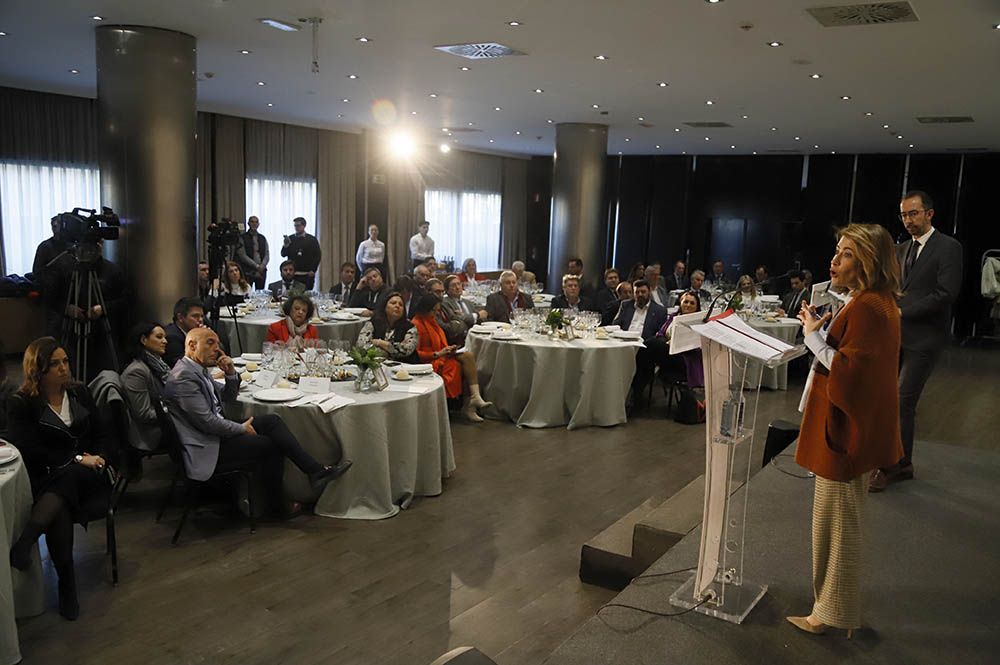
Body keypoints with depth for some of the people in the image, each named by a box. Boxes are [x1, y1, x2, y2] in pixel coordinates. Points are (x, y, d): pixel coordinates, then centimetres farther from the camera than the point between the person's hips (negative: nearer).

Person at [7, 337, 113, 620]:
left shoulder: (79, 392, 12)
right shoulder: (20, 404, 0)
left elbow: (102, 433, 15)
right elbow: (30, 450, -10)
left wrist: (96, 457, -6)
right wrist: (76, 459, -17)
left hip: (84, 473, 2)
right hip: (45, 479, -2)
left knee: (66, 480, -36)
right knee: (59, 511, -36)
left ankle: (24, 540, -48)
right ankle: (67, 583, -30)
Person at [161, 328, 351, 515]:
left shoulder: (198, 370, 13)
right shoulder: (183, 376, -18)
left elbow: (228, 397, 20)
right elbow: (206, 421, -22)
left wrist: (231, 373, 0)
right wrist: (241, 428, -10)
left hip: (218, 432, 9)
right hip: (206, 450, -9)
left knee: (271, 421, -4)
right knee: (270, 443, -13)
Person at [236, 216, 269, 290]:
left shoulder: (262, 238, 15)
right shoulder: (242, 238, 1)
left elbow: (267, 255, 10)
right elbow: (242, 255, -6)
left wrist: (262, 265, -9)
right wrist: (256, 266, -12)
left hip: (261, 271, 4)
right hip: (248, 272, -4)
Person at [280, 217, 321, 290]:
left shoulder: (312, 239, 4)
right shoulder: (290, 239, 10)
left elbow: (318, 255, 1)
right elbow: (283, 254, 7)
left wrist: (313, 270, -6)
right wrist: (286, 245, -12)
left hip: (307, 275, -2)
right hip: (292, 274, 2)